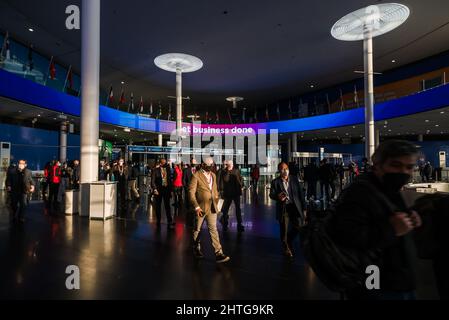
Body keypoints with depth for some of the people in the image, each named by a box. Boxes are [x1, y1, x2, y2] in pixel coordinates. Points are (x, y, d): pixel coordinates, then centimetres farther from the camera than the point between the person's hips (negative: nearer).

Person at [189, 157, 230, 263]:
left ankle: (218, 253, -3)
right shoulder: (196, 176, -10)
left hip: (212, 208, 4)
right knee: (197, 229, 13)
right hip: (201, 207, -4)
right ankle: (196, 249, 34)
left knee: (213, 229, -1)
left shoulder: (213, 175, 11)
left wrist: (216, 202, 13)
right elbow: (191, 192, -13)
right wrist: (197, 207, -17)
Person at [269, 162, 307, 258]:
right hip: (283, 208, -1)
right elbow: (271, 194, -4)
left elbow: (301, 194, 5)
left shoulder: (294, 179, 4)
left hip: (295, 206, 1)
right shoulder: (275, 182, 0)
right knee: (284, 230, 6)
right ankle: (286, 249, 30)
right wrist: (278, 197, -28)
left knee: (300, 226, -3)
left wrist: (304, 208, 1)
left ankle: (289, 241, 27)